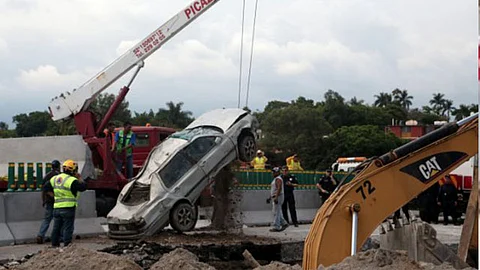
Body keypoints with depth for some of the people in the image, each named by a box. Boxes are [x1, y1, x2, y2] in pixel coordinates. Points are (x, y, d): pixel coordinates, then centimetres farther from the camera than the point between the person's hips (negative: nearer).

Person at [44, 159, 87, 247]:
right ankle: (67, 246, -4)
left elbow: (46, 187, 15)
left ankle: (54, 245, 18)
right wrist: (79, 178, -1)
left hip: (57, 207, 7)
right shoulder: (72, 180, -13)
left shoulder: (55, 178, 10)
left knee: (56, 228, 13)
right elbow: (83, 187, -15)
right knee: (67, 229, -3)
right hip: (68, 208, -7)